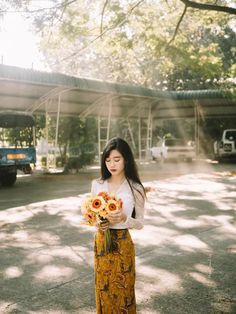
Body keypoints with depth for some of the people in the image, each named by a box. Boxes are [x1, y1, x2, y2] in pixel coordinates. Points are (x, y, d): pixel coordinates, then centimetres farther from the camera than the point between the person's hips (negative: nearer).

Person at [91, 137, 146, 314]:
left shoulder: (135, 189, -12)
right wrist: (97, 224, -14)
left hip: (122, 244, -3)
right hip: (101, 242, 3)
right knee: (103, 289, 16)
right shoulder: (97, 185, -3)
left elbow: (140, 223, -6)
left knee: (122, 289, 11)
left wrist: (124, 219, -25)